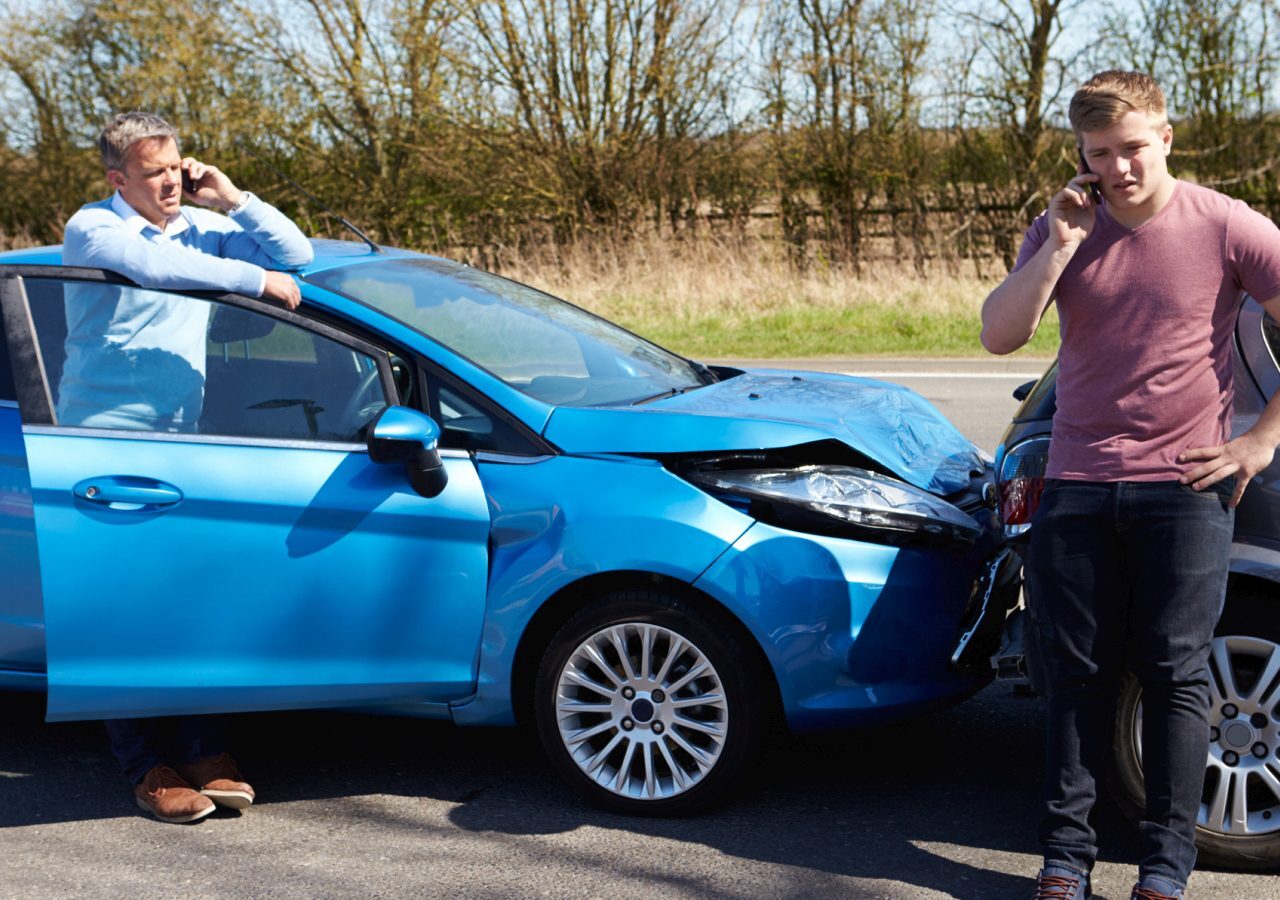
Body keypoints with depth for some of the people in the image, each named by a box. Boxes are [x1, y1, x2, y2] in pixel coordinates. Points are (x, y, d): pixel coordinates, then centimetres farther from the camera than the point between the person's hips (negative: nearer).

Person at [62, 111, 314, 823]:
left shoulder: (201, 228, 12)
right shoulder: (92, 230, -5)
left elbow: (295, 254, 11)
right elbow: (159, 267, -25)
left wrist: (232, 198, 2)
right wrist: (257, 279, -19)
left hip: (181, 443, 5)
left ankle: (205, 754, 5)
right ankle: (150, 768, 4)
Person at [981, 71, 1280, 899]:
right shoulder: (1063, 228, 5)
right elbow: (999, 335, -4)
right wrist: (1059, 250, -14)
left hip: (1184, 488, -3)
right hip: (1078, 487, 3)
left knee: (1175, 674, 3)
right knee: (1080, 672, 7)